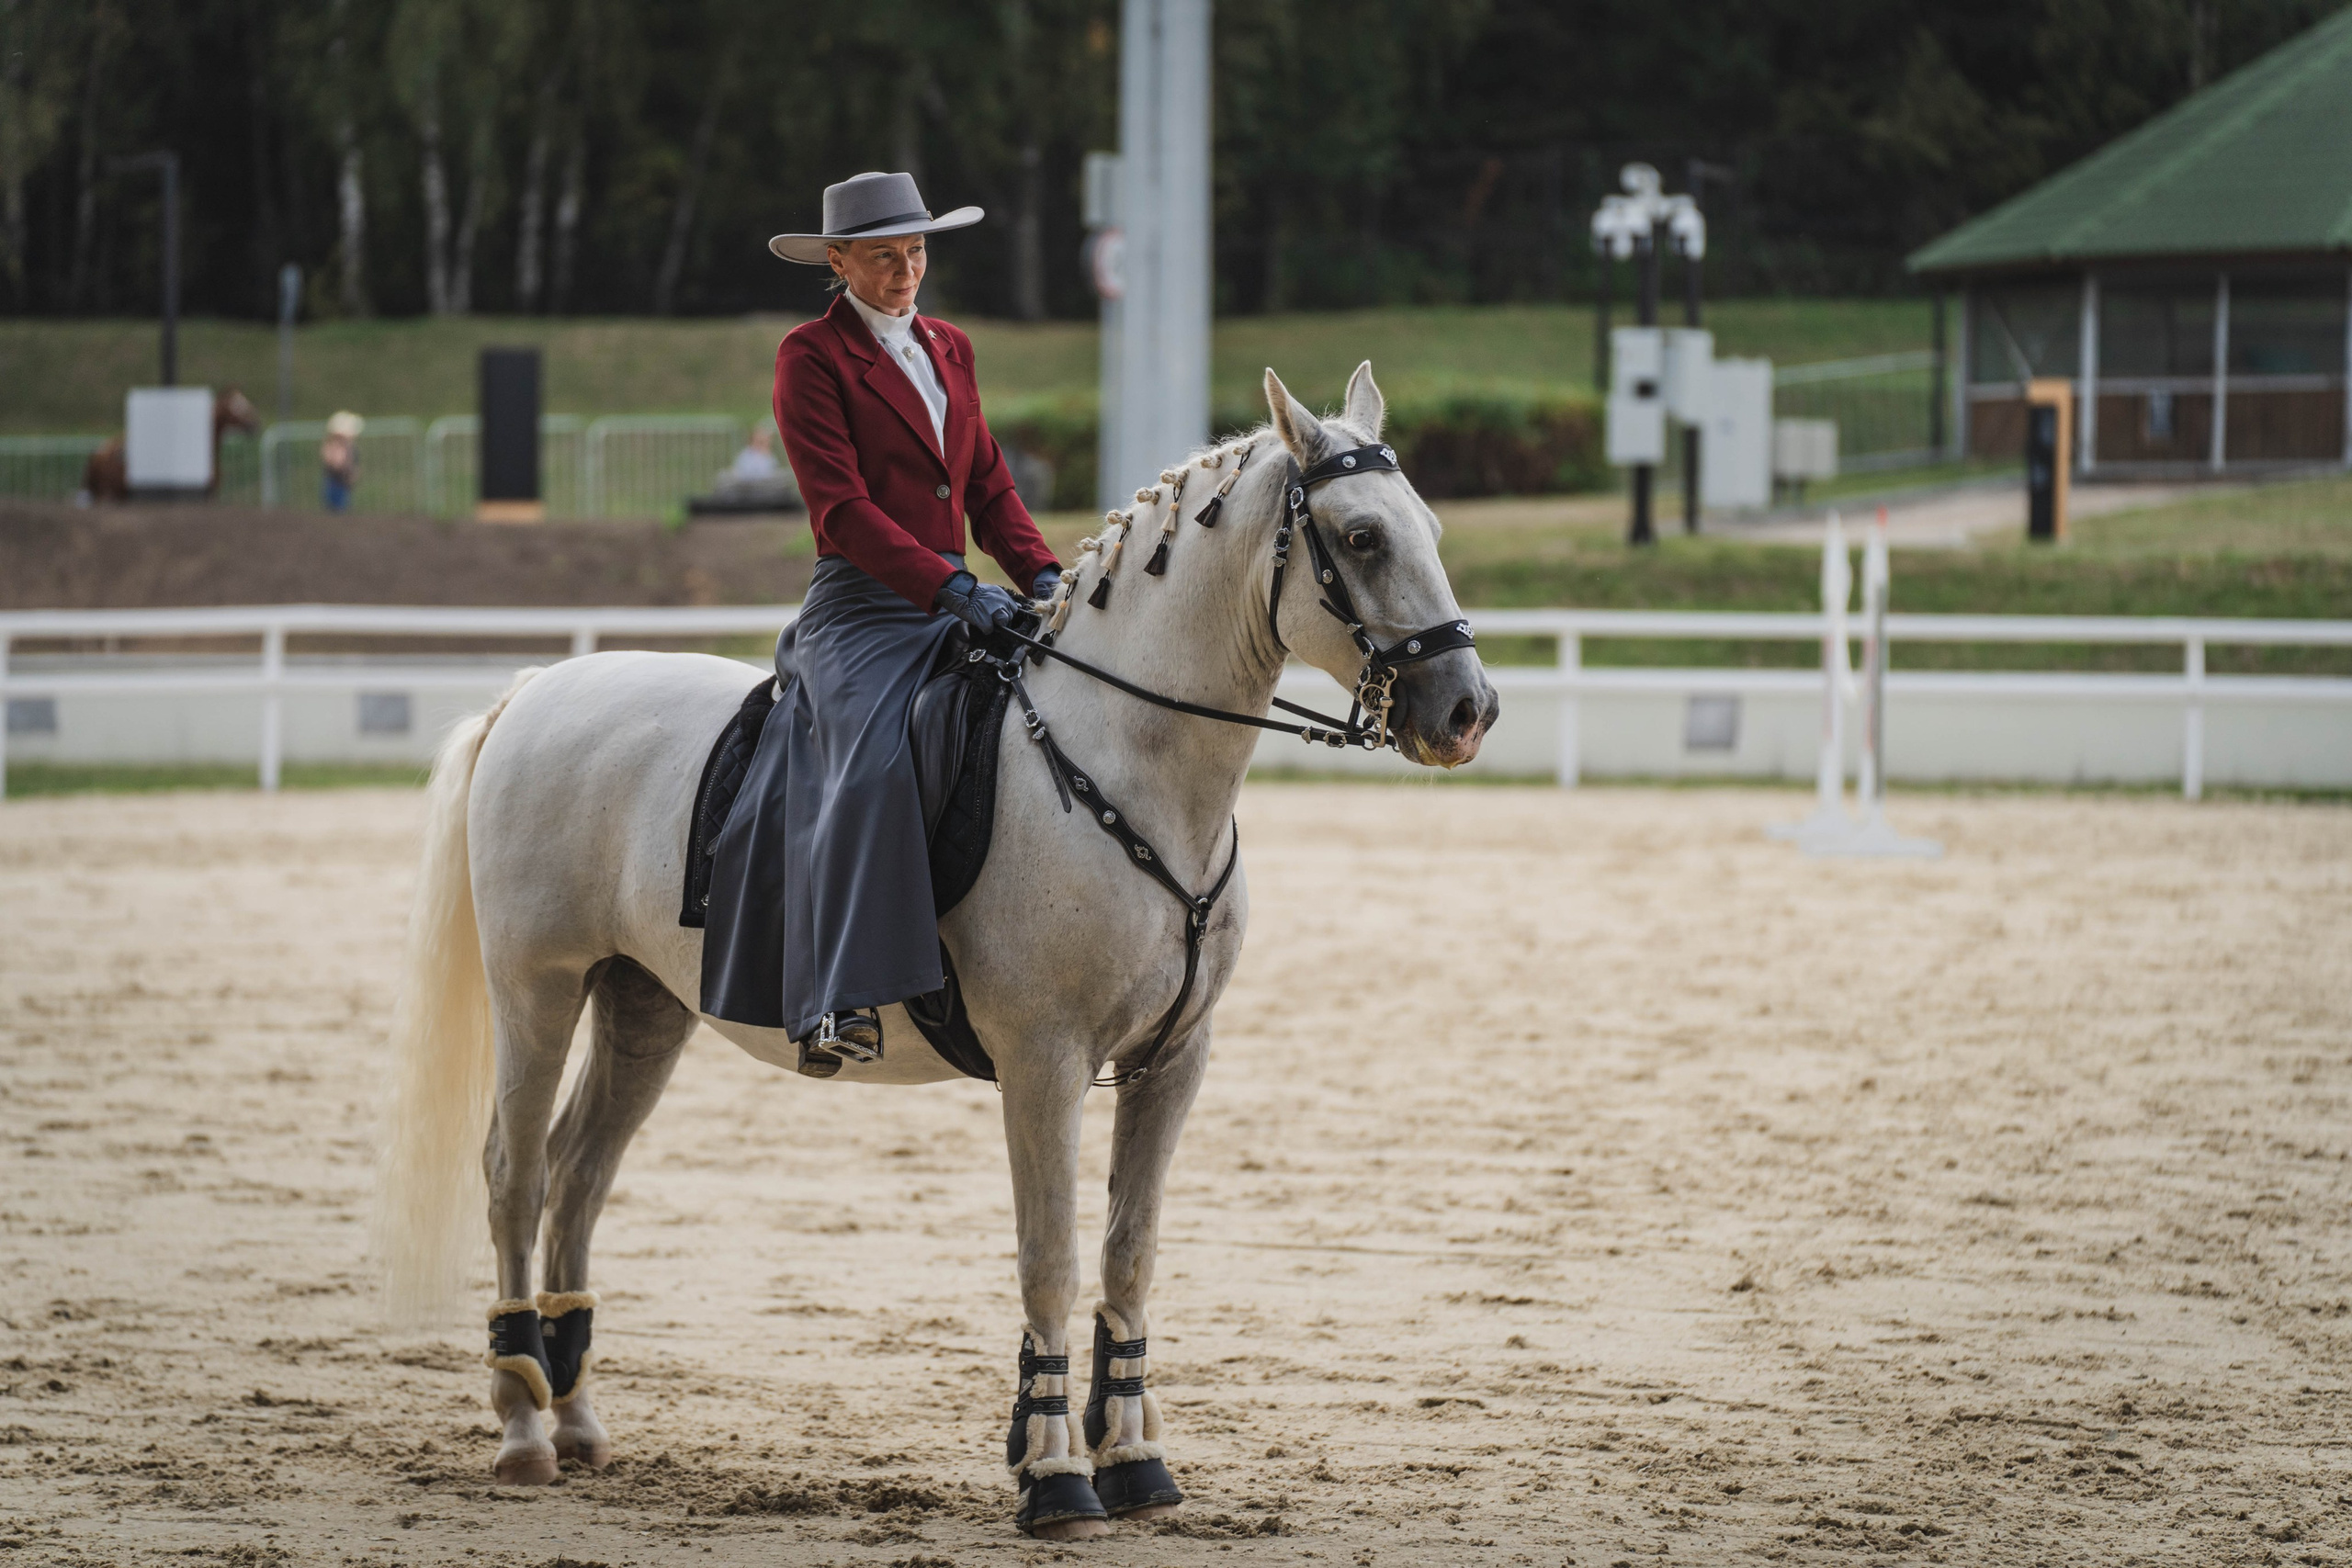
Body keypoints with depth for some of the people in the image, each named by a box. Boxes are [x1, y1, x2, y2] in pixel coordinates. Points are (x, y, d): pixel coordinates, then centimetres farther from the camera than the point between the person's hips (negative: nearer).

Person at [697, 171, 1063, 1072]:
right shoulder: (811, 357, -2)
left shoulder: (950, 350, 19)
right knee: (870, 766, -30)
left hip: (956, 606, 7)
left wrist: (1041, 575, 1)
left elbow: (988, 484, 20)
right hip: (861, 607, -7)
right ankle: (840, 1004, -37)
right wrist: (951, 584, -21)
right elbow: (843, 505, -11)